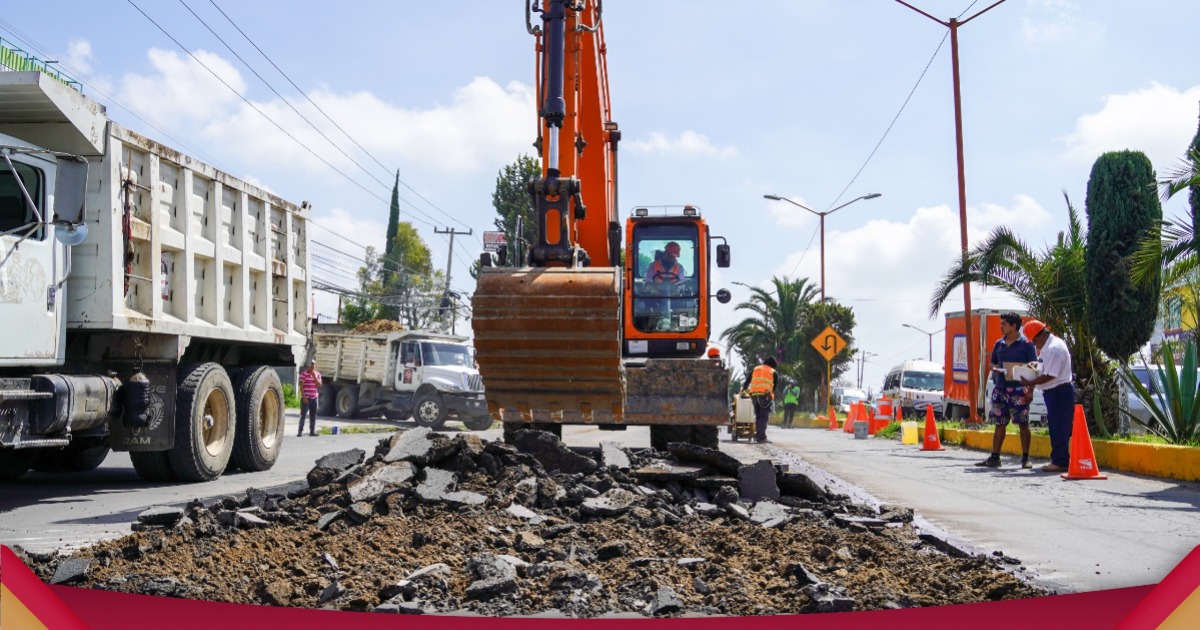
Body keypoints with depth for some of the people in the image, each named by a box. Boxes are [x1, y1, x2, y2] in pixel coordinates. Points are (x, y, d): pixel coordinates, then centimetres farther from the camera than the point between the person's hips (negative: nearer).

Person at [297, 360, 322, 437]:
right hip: (306, 398, -5)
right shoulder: (304, 374, -6)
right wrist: (304, 397, -16)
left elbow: (319, 385, -1)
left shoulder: (318, 374, 10)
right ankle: (300, 431, -4)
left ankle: (312, 431, 13)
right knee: (303, 415, -5)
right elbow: (301, 386, -10)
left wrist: (314, 376, -10)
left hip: (314, 398, 5)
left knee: (313, 416, 8)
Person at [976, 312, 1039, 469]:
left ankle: (1025, 459, 5)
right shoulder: (999, 344, 13)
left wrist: (1030, 390, -11)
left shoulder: (1026, 343, -3)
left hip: (1019, 389, -5)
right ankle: (994, 458, 12)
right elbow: (993, 363, 24)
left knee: (1023, 424, -2)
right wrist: (995, 368, -1)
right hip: (1000, 388, 5)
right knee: (999, 424, 8)